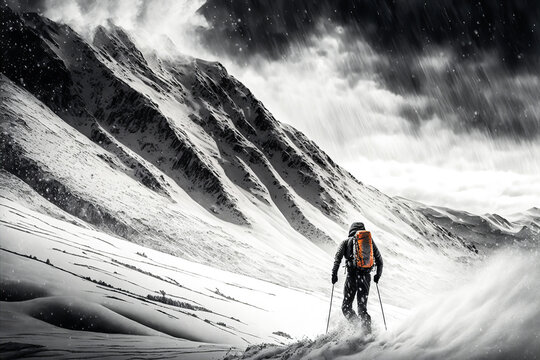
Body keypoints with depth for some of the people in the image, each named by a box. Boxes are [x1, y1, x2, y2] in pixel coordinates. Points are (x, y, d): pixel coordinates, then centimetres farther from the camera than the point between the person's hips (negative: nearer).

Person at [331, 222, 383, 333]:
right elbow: (379, 259, 13)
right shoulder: (369, 241, 16)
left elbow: (338, 258, -4)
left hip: (352, 275, -2)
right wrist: (378, 274, 24)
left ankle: (357, 324, -20)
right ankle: (368, 330, 0)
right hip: (366, 276, 2)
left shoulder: (346, 242, 10)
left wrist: (334, 274, -4)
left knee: (346, 306, 6)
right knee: (362, 307, 14)